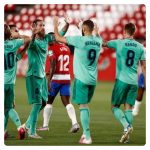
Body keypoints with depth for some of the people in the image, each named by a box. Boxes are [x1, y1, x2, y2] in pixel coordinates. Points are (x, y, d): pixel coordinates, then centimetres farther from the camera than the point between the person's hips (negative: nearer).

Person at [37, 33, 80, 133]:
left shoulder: (52, 49, -10)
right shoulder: (66, 48, 10)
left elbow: (53, 65, -19)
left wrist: (49, 80, -21)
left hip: (55, 78, -5)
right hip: (67, 78, 5)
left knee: (48, 101, 10)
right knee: (66, 102, 3)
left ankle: (45, 125, 15)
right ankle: (75, 123, -16)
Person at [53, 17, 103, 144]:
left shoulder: (79, 40, -13)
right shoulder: (98, 41, 3)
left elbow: (58, 38, -6)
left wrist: (55, 24, 9)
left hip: (81, 78, -6)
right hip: (93, 80, 6)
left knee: (83, 106, -5)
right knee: (85, 105, 19)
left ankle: (87, 137, -10)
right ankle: (85, 133, 16)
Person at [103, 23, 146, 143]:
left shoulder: (118, 43, -4)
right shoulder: (140, 47, 6)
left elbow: (102, 44, 8)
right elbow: (144, 67, 7)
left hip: (122, 80, -3)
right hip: (134, 82, 3)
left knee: (115, 106, 5)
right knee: (129, 108, 7)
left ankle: (126, 126, -18)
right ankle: (127, 136, -1)